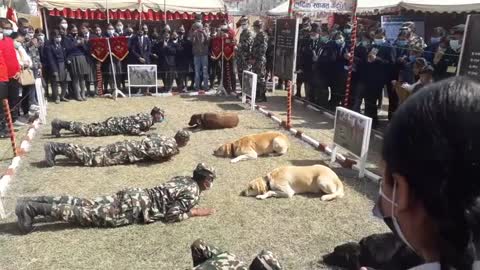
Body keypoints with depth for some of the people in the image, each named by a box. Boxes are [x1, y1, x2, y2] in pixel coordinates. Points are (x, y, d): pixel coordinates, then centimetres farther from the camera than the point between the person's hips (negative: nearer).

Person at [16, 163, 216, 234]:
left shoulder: (183, 179, 19)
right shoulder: (193, 192, -9)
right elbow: (171, 215, -15)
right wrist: (193, 212, -3)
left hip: (133, 195, 8)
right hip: (137, 207, -8)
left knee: (87, 205, 6)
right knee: (89, 215, -10)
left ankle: (34, 202, 3)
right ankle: (32, 209, -13)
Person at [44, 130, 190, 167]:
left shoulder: (165, 138, 17)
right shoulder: (171, 146, -12)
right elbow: (155, 153, -28)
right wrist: (168, 156, -7)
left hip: (129, 145, 8)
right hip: (128, 152, -8)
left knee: (94, 152, 7)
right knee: (92, 158, -9)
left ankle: (56, 147, 6)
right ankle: (55, 147, -9)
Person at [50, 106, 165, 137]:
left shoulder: (147, 116, 13)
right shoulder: (148, 121, -17)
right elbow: (130, 128, -23)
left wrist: (145, 128, 17)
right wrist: (141, 132, -17)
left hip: (115, 122, 8)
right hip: (114, 125, -8)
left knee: (89, 127, 12)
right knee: (88, 130, -9)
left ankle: (60, 123, 16)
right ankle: (59, 124, -6)